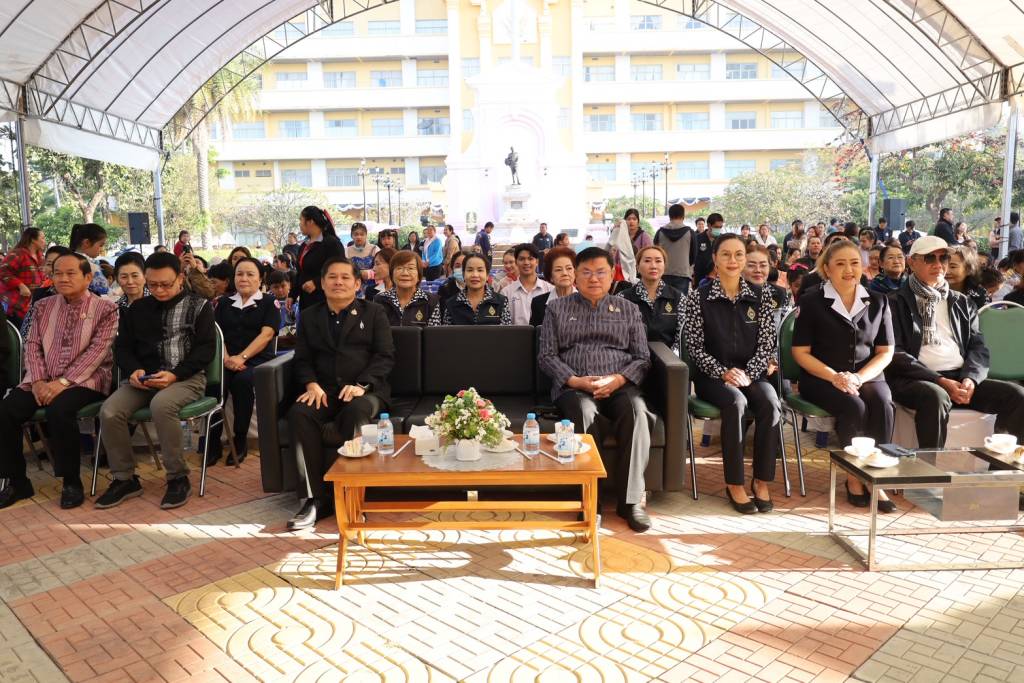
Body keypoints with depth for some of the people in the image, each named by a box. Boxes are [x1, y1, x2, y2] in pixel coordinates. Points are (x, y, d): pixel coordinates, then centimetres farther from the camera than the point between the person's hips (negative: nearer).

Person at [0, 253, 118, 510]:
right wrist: (38, 381, -9)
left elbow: (97, 350, -11)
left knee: (58, 410, -33)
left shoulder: (105, 309, -2)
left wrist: (63, 382, -19)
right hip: (43, 381, 5)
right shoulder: (43, 306, 14)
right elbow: (33, 345, 9)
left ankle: (72, 482, -15)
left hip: (85, 380, -5)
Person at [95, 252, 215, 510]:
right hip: (144, 377, 5)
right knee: (109, 412, -22)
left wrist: (174, 374, -18)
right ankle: (124, 479, -2)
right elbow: (123, 346, 16)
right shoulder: (137, 309, 16)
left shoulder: (198, 306, 3)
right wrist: (133, 370, -7)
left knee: (161, 405, -36)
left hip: (186, 376, -5)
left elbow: (206, 348, -5)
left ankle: (178, 478, -21)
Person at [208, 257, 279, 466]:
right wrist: (226, 357, -11)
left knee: (242, 380, -35)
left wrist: (242, 357, -18)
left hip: (257, 360, -3)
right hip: (227, 360, 3)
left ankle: (240, 441, -18)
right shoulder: (224, 303, 20)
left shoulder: (269, 303, 8)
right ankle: (213, 442, -18)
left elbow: (266, 334, -6)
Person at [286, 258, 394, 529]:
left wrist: (361, 385, -16)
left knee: (355, 412, -37)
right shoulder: (309, 316, 19)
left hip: (365, 390, -2)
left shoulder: (373, 313, 10)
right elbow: (302, 359, 13)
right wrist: (312, 384, -10)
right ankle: (314, 499, -25)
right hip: (324, 389, 3)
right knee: (299, 413, -29)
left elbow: (385, 356, 0)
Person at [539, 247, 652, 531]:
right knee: (585, 411, -36)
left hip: (618, 385, 1)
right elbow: (546, 356, 6)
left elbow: (642, 357, 11)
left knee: (636, 410, -32)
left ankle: (630, 500, -25)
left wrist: (619, 379, -10)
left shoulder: (628, 309, 18)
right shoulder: (557, 308, 14)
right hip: (573, 386, -1)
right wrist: (575, 381, -11)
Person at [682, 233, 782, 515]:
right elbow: (695, 347, -3)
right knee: (736, 402, -33)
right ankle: (734, 483, -21)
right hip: (712, 375, -2)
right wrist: (723, 372, -16)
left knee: (770, 404, -29)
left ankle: (762, 481, -15)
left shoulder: (761, 296, 7)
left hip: (752, 372, 2)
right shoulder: (698, 297, 0)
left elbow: (767, 343, 2)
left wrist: (748, 374, -14)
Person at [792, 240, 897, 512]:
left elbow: (885, 352, 7)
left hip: (866, 375, 3)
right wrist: (834, 376, -16)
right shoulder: (812, 302, 0)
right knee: (854, 407, -31)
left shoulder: (878, 302, 9)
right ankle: (854, 477, -14)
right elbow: (800, 352, -2)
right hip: (821, 378, -3)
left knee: (883, 406, -29)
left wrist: (859, 377, -12)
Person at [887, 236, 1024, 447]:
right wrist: (940, 381, -16)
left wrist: (970, 378, -8)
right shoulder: (897, 303, 4)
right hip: (917, 380, -5)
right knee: (936, 396, -37)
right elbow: (896, 355, -6)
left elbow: (978, 346, 14)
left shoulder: (962, 303, 22)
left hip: (961, 377, 6)